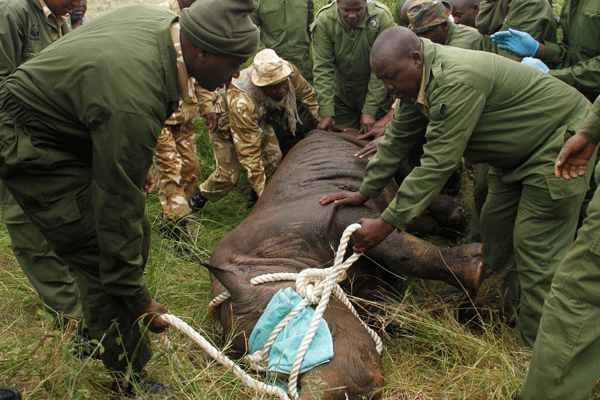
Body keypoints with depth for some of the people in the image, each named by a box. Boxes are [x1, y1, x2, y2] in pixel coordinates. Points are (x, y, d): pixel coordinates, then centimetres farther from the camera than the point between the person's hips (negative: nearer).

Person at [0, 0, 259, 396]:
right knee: (105, 260, -10)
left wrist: (137, 161, 16)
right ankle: (130, 380, 10)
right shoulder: (134, 104, -38)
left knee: (138, 231, 14)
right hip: (34, 150, -9)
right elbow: (118, 207, -31)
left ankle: (95, 330, 35)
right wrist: (138, 299, -21)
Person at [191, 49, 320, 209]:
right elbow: (249, 152, -40)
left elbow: (307, 94, -6)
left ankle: (255, 199, 11)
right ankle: (198, 199, 20)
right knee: (228, 175, -9)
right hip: (226, 122, -5)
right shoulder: (241, 103, -47)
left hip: (260, 117, 6)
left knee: (274, 156, -11)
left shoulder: (290, 71, -32)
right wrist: (263, 193, -38)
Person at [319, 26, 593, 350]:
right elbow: (397, 139, 8)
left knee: (536, 255, -8)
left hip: (560, 144, -10)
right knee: (494, 229, 14)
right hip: (517, 151, 10)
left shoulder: (456, 81, -33)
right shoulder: (419, 79, -2)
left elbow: (439, 163, -33)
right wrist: (365, 191, 9)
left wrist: (387, 223, -29)